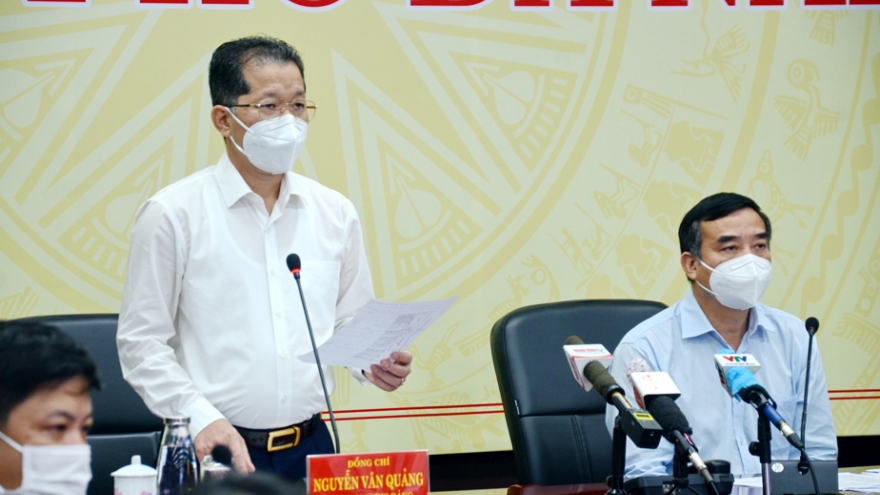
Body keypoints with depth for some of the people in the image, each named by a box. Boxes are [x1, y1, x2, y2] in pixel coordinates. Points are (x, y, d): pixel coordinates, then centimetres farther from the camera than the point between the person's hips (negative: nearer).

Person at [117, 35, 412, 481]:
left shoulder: (335, 213, 9)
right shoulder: (174, 214, -4)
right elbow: (141, 341, -5)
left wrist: (375, 362, -6)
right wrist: (201, 417, -16)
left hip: (311, 446, 4)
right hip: (215, 448, -4)